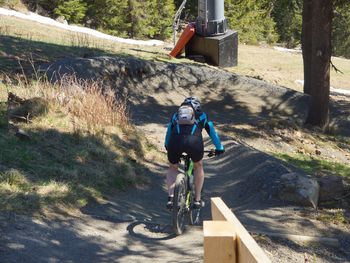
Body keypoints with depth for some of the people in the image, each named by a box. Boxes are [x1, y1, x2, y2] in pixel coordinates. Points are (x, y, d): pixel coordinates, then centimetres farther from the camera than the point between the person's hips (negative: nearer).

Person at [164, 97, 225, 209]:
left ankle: (170, 198, 10)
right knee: (198, 166, 29)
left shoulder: (176, 115, 33)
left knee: (172, 168, 28)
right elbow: (212, 131, 37)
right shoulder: (201, 115, 29)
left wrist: (167, 147, 64)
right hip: (194, 141, -1)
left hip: (175, 141, 1)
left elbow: (168, 132, 46)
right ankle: (197, 200, 27)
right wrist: (219, 148, 51)